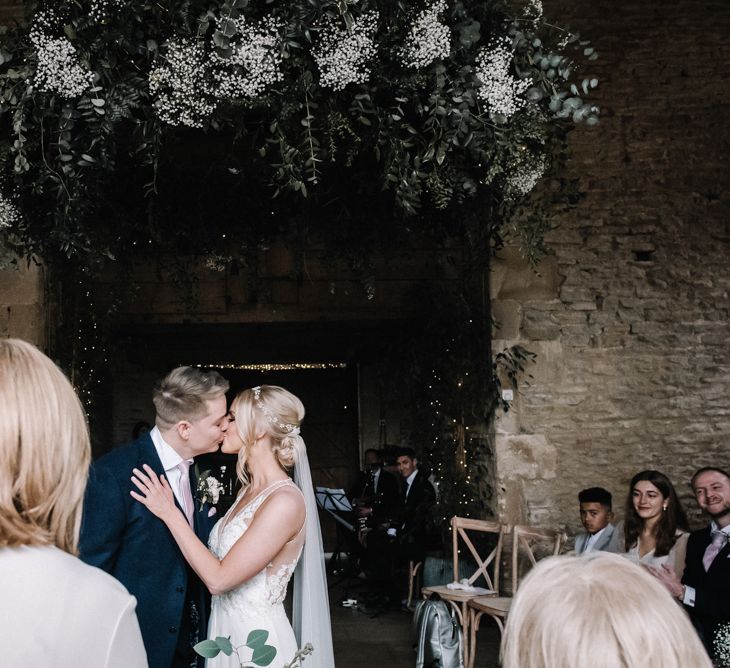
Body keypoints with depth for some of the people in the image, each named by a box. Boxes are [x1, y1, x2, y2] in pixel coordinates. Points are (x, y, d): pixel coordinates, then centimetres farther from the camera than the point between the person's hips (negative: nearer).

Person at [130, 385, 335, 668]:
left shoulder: (286, 501, -22)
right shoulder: (250, 489, 6)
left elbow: (218, 579, -23)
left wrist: (169, 512, -18)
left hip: (256, 638, -8)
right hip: (226, 629, 8)